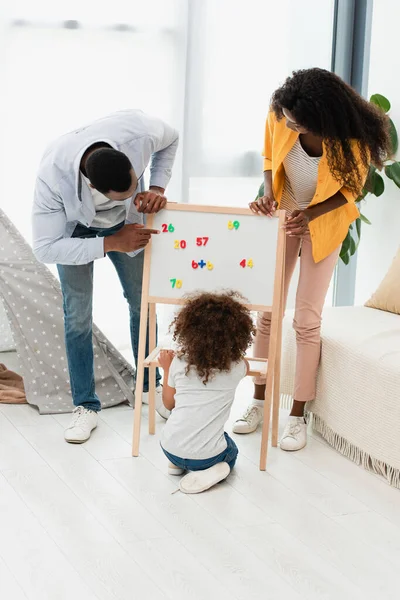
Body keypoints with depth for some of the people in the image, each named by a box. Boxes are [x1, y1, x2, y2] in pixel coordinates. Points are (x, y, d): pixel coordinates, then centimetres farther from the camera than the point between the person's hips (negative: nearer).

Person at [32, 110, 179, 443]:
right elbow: (45, 248, -35)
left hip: (126, 221, 3)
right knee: (78, 316, -5)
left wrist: (157, 188, -26)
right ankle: (86, 407, 9)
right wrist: (112, 243, -38)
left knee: (142, 302, 10)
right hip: (75, 227, -2)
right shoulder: (53, 175, -43)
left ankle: (151, 386, 31)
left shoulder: (139, 131, -39)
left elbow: (171, 140, -12)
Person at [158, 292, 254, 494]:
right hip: (206, 454, -3)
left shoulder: (179, 363, -4)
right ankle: (207, 471, 1)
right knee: (231, 453, 31)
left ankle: (177, 463, 13)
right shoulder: (236, 368, -7)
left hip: (170, 448, 3)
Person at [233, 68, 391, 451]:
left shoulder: (352, 139, -30)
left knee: (306, 320, -4)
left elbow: (351, 187, -13)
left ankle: (298, 415, 6)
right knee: (267, 311, 4)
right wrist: (269, 194, -20)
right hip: (282, 216, 3)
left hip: (324, 224, -3)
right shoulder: (279, 116, -22)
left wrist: (310, 214, -28)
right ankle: (259, 401, 17)